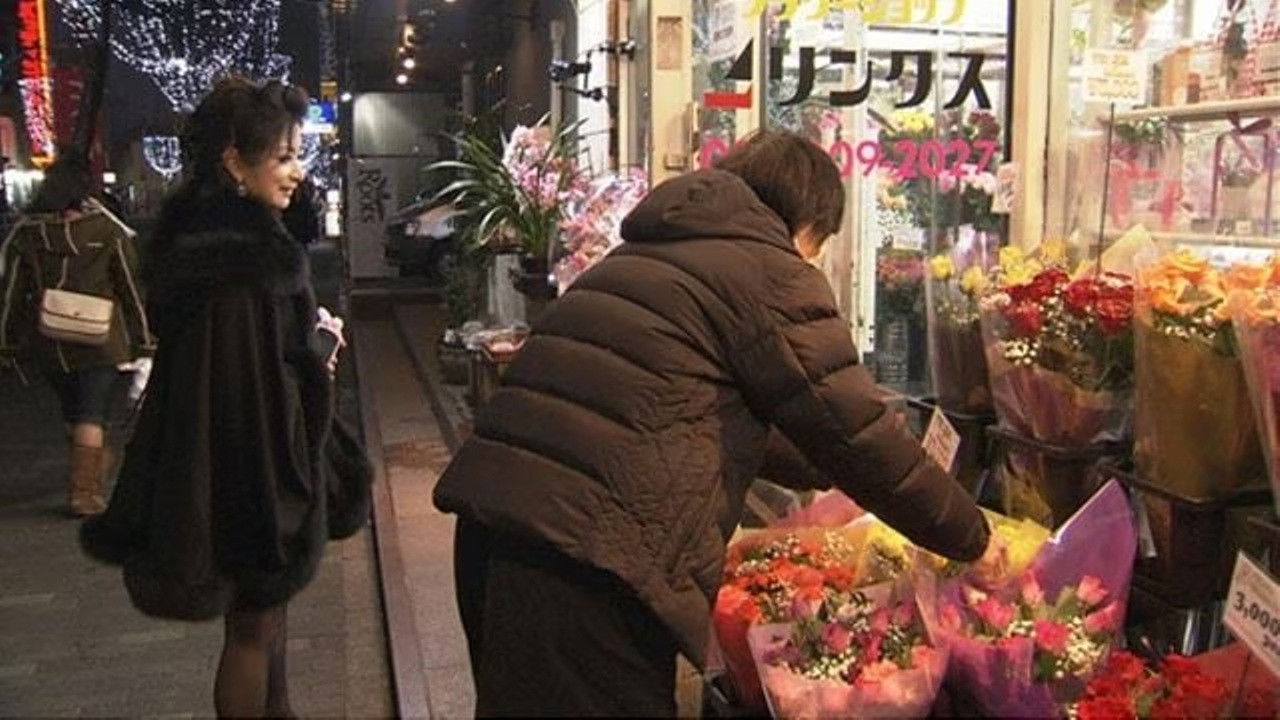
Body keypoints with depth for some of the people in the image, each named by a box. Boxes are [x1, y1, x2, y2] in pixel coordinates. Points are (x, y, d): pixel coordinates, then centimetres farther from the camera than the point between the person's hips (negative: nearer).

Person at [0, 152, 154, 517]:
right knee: (92, 415, 0)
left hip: (49, 343, 3)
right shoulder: (109, 230, -9)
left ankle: (95, 466, 36)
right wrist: (144, 339, 2)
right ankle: (83, 492, -3)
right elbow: (131, 287, -5)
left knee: (73, 412, 20)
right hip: (101, 340, -3)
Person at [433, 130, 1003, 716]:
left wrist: (829, 472, 41)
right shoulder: (773, 273, -2)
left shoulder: (650, 254, 24)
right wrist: (973, 541, 13)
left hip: (491, 515, 10)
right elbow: (863, 435, -1)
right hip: (587, 555, -9)